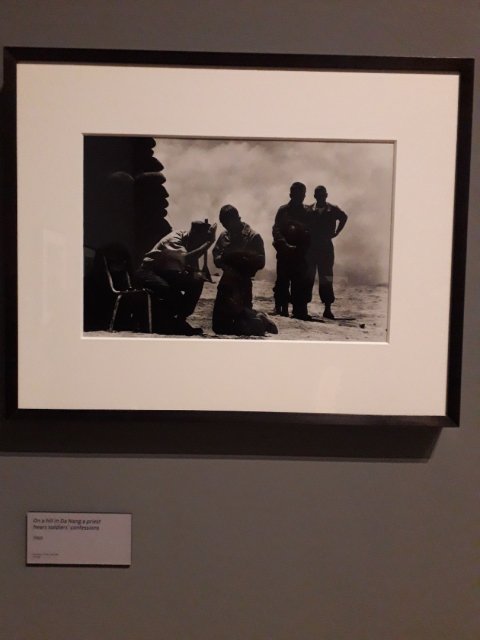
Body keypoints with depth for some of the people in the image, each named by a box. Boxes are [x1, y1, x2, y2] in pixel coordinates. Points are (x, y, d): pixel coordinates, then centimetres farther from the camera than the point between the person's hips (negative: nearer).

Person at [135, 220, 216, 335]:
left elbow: (195, 268, 6)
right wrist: (209, 242, -33)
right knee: (169, 290, -36)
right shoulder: (174, 239, -20)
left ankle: (180, 321, -2)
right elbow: (186, 259, -37)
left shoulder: (191, 244, 5)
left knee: (196, 282, -8)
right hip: (149, 271, -8)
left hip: (168, 274, 8)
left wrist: (200, 276, -18)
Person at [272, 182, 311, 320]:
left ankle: (299, 310, 1)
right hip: (285, 251, -1)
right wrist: (285, 245, -16)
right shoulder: (283, 210, 6)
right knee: (283, 281, -1)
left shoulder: (307, 212, 11)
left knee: (300, 282, -2)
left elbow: (310, 232, 9)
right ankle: (280, 307, 8)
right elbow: (276, 230, -2)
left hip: (300, 252, 1)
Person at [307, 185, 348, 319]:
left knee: (326, 279, 0)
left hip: (326, 247, 0)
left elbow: (344, 217, 18)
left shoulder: (333, 210, 5)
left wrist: (335, 232, 11)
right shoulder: (309, 210, 3)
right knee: (308, 278, 3)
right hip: (311, 247, 0)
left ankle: (327, 309, 3)